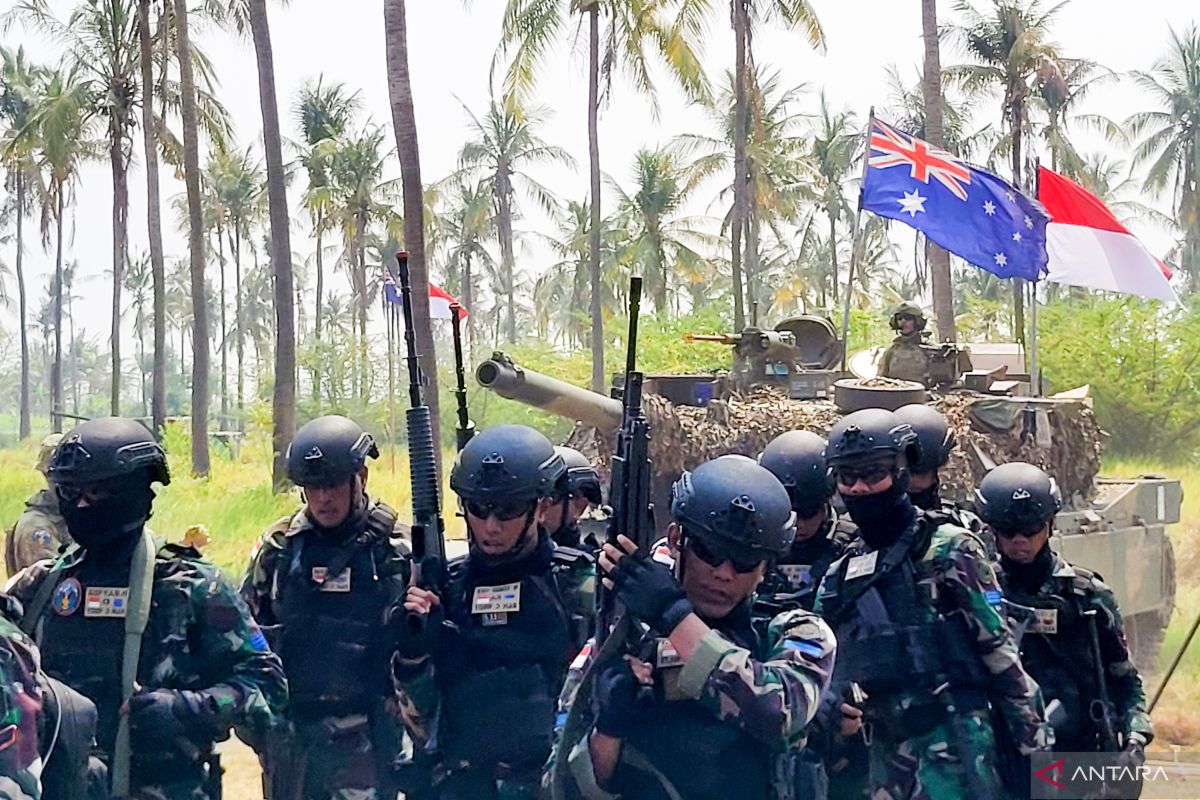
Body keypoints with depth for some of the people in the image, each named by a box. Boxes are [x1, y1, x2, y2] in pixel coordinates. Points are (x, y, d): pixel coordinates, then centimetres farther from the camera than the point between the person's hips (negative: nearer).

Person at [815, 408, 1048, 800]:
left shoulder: (948, 551, -4)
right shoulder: (839, 577, 13)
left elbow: (1000, 651, -5)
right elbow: (828, 674, 20)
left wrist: (1036, 741, -6)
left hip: (953, 743, -6)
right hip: (885, 752, 7)